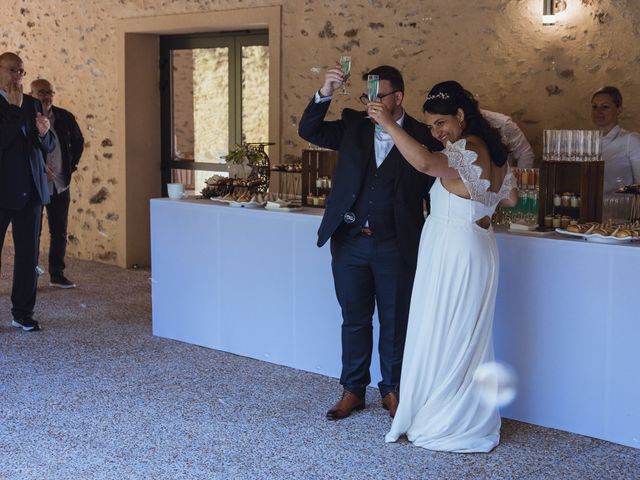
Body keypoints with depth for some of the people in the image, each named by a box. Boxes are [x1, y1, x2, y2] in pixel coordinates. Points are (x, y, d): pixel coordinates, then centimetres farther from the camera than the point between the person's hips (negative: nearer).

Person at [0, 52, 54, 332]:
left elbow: (49, 147, 14)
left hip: (31, 191, 5)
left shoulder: (32, 104, 12)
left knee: (28, 254, 8)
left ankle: (23, 313, 16)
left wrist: (44, 133, -7)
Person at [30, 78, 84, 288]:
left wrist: (71, 166, 11)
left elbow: (78, 142, 18)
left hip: (60, 184, 4)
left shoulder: (65, 118, 2)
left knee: (59, 232, 9)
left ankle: (57, 274, 18)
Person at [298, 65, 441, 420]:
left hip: (395, 246, -2)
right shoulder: (353, 126, 4)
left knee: (395, 322, 10)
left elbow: (432, 186, -2)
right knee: (354, 320, 12)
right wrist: (324, 94, -17)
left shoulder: (421, 136, -4)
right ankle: (353, 391, 24)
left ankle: (392, 390, 25)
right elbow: (308, 131, -3)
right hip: (350, 242, 2)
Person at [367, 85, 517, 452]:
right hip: (478, 248, 10)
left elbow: (424, 162, -40)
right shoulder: (494, 152, 9)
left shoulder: (466, 150, -19)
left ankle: (441, 423, 12)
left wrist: (388, 123, -34)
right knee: (469, 338, 16)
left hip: (453, 252, -10)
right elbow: (510, 198, 21)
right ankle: (473, 421, 25)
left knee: (440, 336, 1)